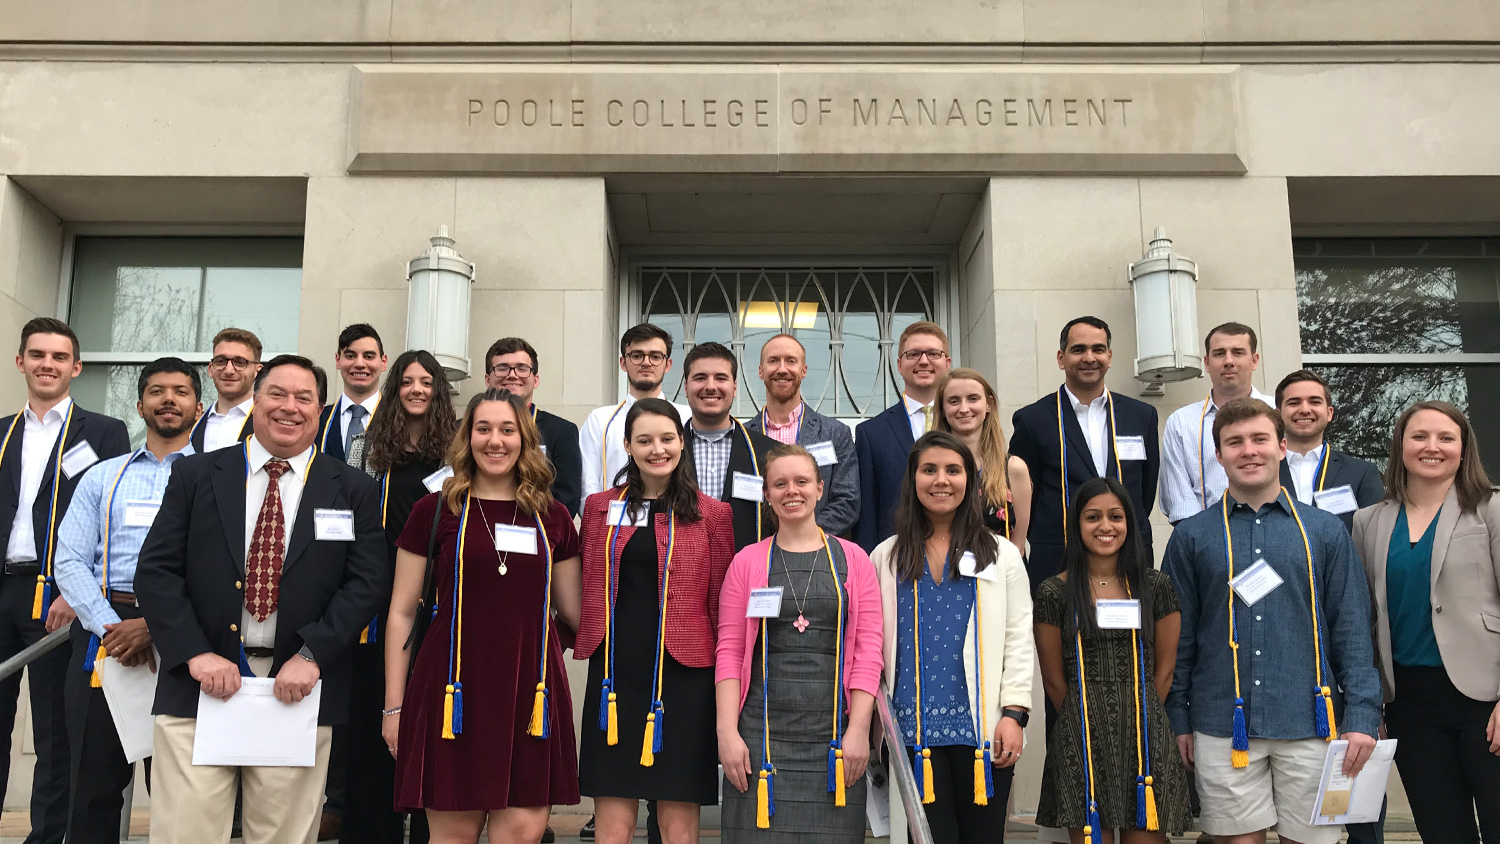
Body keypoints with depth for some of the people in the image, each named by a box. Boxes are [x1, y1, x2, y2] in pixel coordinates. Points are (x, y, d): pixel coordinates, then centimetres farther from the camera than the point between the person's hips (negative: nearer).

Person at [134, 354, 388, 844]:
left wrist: (312, 655, -12)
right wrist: (196, 652, -9)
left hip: (297, 692, 0)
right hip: (196, 692, 0)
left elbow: (369, 582, -1)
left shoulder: (353, 491, 6)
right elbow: (155, 570, 2)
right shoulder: (195, 475, 7)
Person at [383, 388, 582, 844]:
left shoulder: (552, 517, 8)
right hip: (455, 692, -2)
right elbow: (402, 611, 4)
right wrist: (394, 705, 3)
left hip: (530, 692, 2)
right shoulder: (435, 511, 2)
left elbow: (575, 610, 16)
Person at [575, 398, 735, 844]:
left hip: (683, 673, -2)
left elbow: (723, 604, 4)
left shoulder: (712, 514, 3)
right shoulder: (600, 508, 10)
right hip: (615, 671, 2)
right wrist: (583, 644, 7)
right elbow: (584, 592, 17)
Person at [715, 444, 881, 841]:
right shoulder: (748, 561, 7)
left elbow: (868, 653, 3)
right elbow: (729, 653, 3)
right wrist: (727, 732, -5)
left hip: (833, 740, 0)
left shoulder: (852, 560, 7)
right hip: (761, 734, 0)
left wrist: (859, 730, -6)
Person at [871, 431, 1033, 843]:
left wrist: (1014, 712, -5)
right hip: (913, 725, 0)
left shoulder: (1002, 555, 8)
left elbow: (1019, 641, 4)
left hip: (983, 728, 0)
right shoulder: (886, 558, 9)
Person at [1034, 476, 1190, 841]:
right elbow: (1053, 679, 4)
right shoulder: (1055, 592, 0)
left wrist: (1138, 721, 6)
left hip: (1146, 738, 1)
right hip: (1082, 740, -1)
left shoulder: (1156, 586, 5)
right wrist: (1088, 722, 6)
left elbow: (1164, 670, 8)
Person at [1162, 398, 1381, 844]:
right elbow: (1178, 638, 6)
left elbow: (1352, 630, 4)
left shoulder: (1325, 531, 6)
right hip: (1223, 728, 0)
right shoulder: (1191, 536, 4)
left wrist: (1362, 716, -4)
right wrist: (1178, 721, 2)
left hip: (1309, 724, 1)